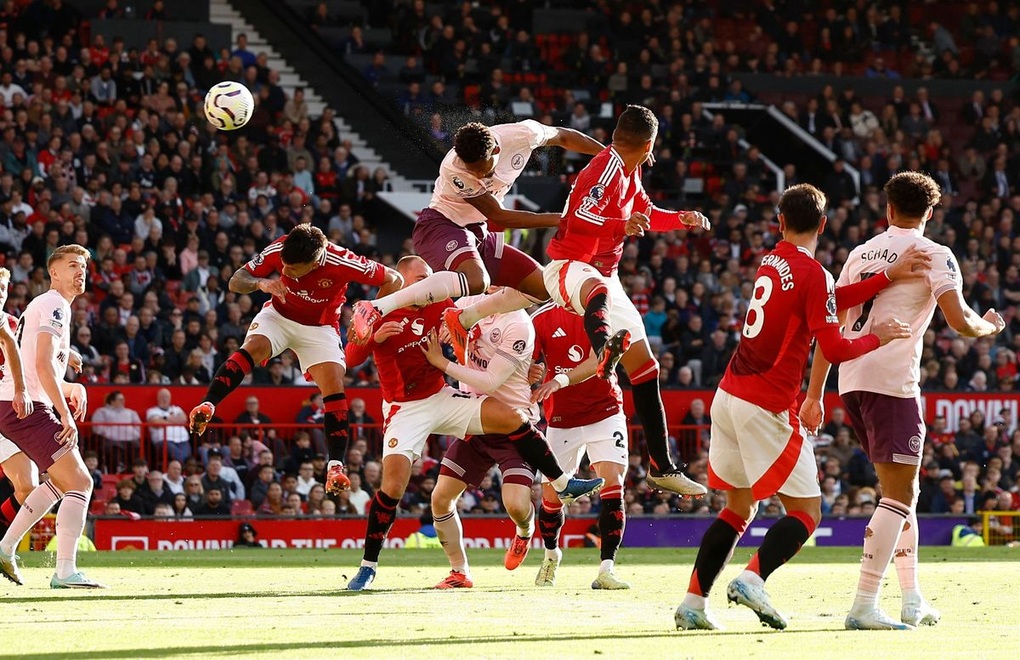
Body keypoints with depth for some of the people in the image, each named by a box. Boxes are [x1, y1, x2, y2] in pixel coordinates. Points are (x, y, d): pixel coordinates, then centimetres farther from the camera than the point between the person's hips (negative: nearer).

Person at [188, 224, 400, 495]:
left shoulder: (342, 262, -32)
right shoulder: (278, 250, -26)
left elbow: (394, 279, -18)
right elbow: (235, 281, -18)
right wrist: (261, 283, -38)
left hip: (319, 328, -1)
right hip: (279, 316, 1)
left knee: (334, 388, -17)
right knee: (252, 348, -29)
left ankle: (336, 465, -17)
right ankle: (206, 407, -37)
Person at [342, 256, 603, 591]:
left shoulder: (439, 308, 1)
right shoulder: (382, 315, -14)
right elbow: (351, 358, -22)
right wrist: (375, 337, -40)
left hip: (441, 398, 4)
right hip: (405, 410, -4)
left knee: (511, 418, -9)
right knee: (393, 484, -17)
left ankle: (563, 485, 3)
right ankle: (368, 567, -6)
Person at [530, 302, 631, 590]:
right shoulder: (542, 320, -7)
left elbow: (598, 361, -24)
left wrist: (560, 380, -40)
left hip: (605, 412, -1)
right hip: (562, 419, 1)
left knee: (612, 486, -16)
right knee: (551, 495, 4)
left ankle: (606, 569, -16)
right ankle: (551, 554, 33)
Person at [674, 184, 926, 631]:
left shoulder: (772, 262, 12)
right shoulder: (812, 273, -11)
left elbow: (831, 300, 15)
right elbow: (835, 350, -14)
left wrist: (889, 276, 14)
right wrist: (877, 338, 3)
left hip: (729, 395, 7)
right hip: (766, 408, -7)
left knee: (739, 508, 18)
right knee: (806, 511, -1)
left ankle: (694, 602, 11)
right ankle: (754, 578, -24)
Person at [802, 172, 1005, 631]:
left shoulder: (861, 253, 17)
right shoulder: (934, 256, -1)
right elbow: (959, 321, -13)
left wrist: (815, 394, 19)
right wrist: (988, 327, 11)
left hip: (851, 380, 7)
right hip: (892, 380, -7)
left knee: (904, 489, 19)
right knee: (899, 494, -6)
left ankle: (912, 598, 19)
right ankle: (863, 605, -15)